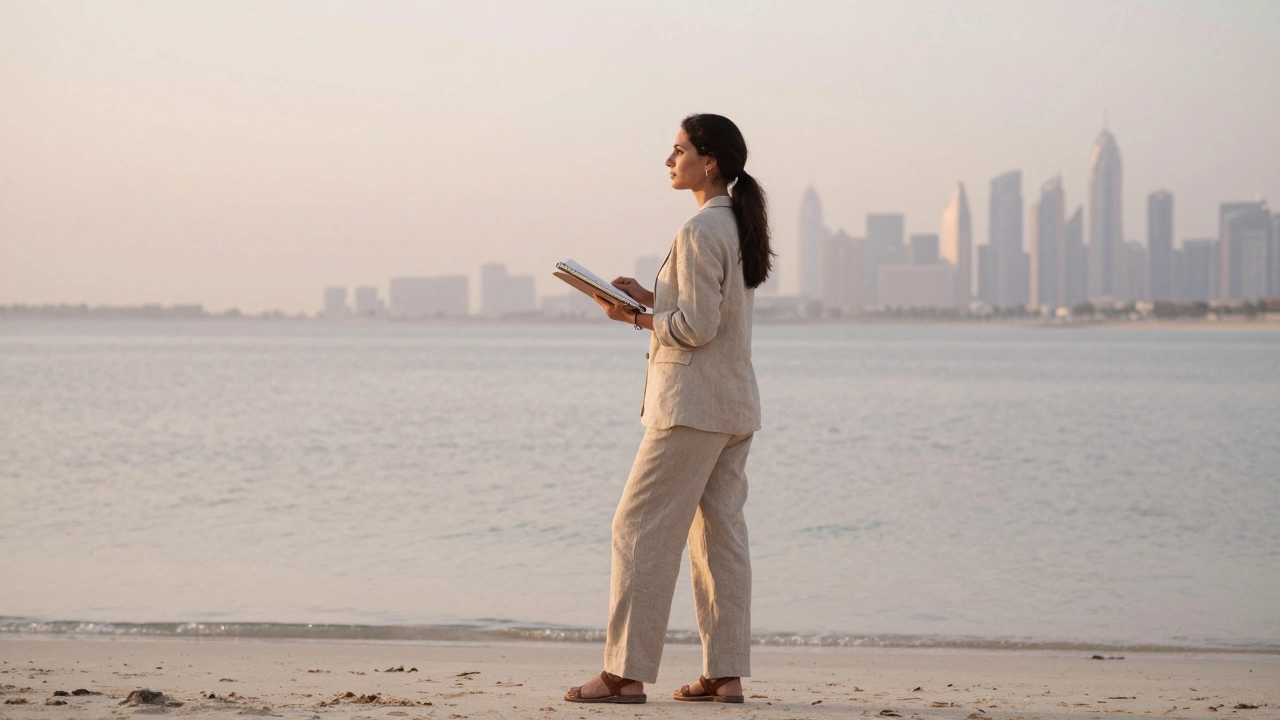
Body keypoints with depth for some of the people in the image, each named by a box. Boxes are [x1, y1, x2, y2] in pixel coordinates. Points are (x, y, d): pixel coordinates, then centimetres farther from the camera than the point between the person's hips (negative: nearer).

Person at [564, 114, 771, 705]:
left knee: (641, 528, -6)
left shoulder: (700, 231, -16)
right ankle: (725, 673, 9)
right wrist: (650, 298, 11)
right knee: (719, 533, 9)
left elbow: (697, 327, -19)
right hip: (735, 406, 10)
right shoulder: (738, 224, 14)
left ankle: (625, 672, -6)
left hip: (691, 405, -10)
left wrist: (633, 318, -7)